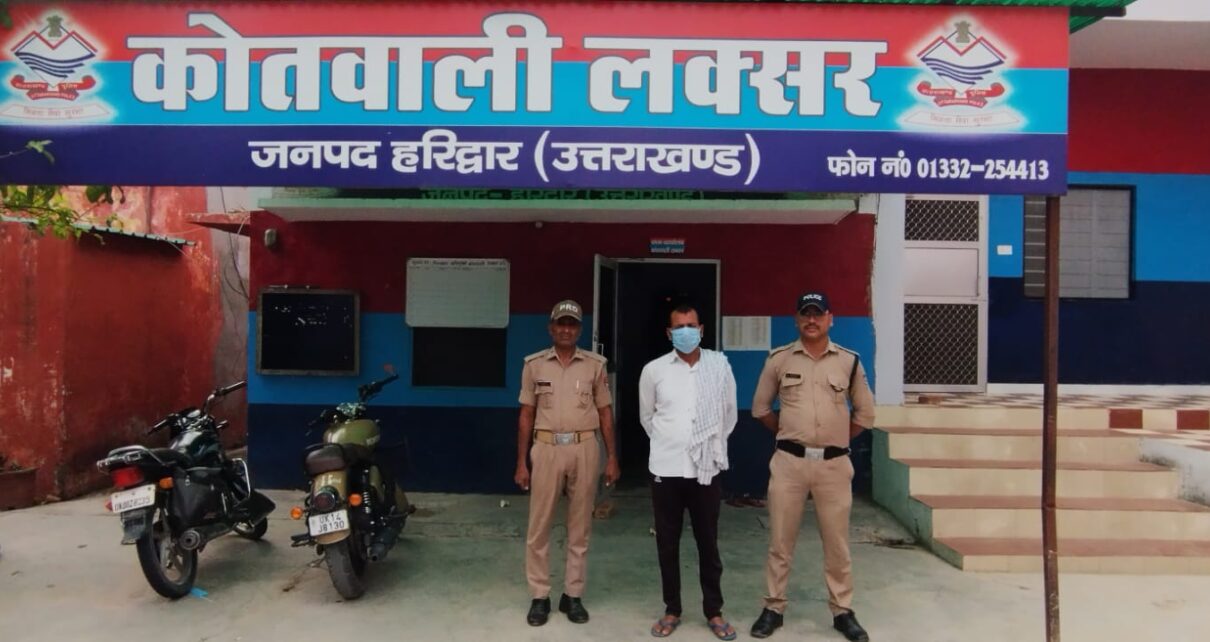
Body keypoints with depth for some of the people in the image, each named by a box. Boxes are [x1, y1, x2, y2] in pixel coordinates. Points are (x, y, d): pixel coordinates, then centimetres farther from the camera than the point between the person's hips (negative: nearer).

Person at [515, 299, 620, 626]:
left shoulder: (595, 364, 4)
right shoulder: (534, 364, 3)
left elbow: (605, 413, 8)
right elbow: (526, 415, 6)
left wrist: (612, 458, 4)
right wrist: (521, 463, 3)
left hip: (584, 449, 0)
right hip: (547, 448, 0)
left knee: (579, 527, 8)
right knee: (539, 526, 3)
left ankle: (573, 595, 19)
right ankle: (540, 596, 15)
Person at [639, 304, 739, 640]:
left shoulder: (720, 365, -2)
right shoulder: (653, 370, -2)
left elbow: (729, 413, 10)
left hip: (706, 468, 0)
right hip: (665, 468, 0)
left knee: (708, 542, 9)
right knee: (667, 543, 9)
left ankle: (714, 611, 23)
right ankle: (672, 610, 24)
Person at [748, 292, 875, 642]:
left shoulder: (849, 361, 3)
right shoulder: (779, 358, 1)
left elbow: (865, 412, 12)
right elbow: (760, 407, 11)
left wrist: (837, 438, 8)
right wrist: (787, 433, 9)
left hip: (834, 464, 1)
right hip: (788, 461, 0)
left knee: (837, 542, 9)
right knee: (780, 540, 7)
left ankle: (842, 611, 24)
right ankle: (773, 608, 19)